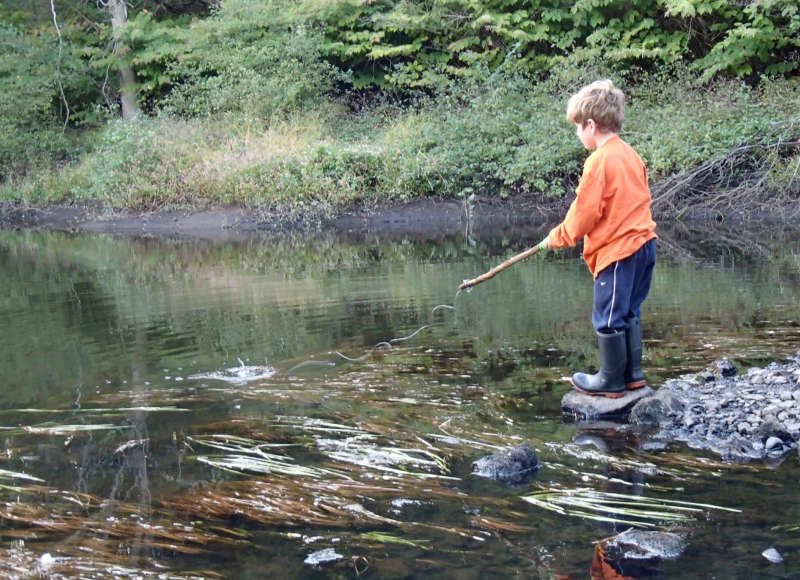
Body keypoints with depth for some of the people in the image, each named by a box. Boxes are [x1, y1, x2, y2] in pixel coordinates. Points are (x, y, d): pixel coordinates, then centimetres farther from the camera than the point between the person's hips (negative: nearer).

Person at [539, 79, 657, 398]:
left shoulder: (599, 161, -15)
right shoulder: (630, 154, 10)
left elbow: (584, 213, -14)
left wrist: (557, 238, 1)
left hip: (617, 250, -9)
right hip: (643, 243, 9)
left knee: (608, 318, 2)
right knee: (629, 313, 19)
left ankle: (611, 381, 10)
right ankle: (633, 373, 25)